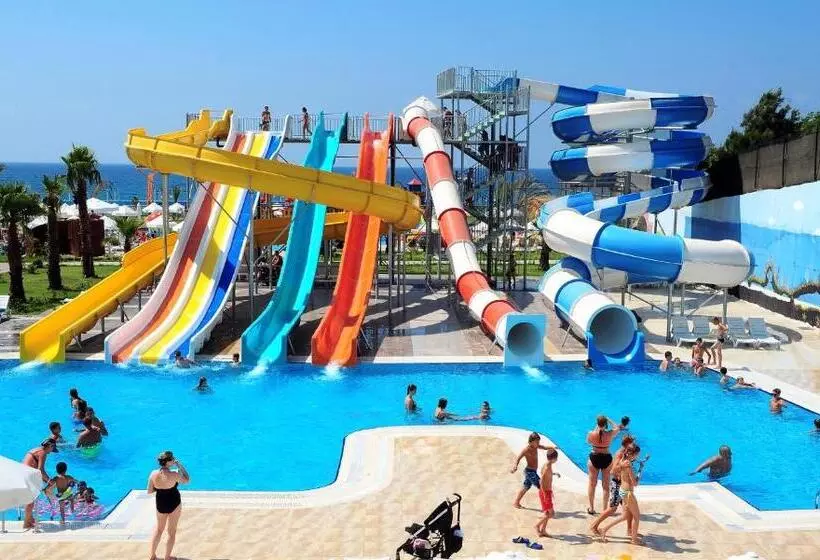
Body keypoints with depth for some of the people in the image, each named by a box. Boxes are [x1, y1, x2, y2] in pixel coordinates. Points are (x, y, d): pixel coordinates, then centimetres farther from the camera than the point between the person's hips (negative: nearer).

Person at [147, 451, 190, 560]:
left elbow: (149, 491, -2)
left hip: (160, 504, 4)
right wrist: (180, 466, -5)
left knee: (159, 529, 25)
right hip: (174, 504, -4)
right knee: (172, 532, 14)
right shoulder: (174, 475, -25)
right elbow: (187, 480, -7)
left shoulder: (153, 474, -12)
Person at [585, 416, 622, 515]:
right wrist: (609, 420, 11)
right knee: (606, 485, 12)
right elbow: (617, 428, 7)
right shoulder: (610, 434, -16)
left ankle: (591, 508, 20)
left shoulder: (591, 433, -16)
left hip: (594, 458, 0)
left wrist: (596, 428, 9)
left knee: (592, 484, 14)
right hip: (606, 459, 0)